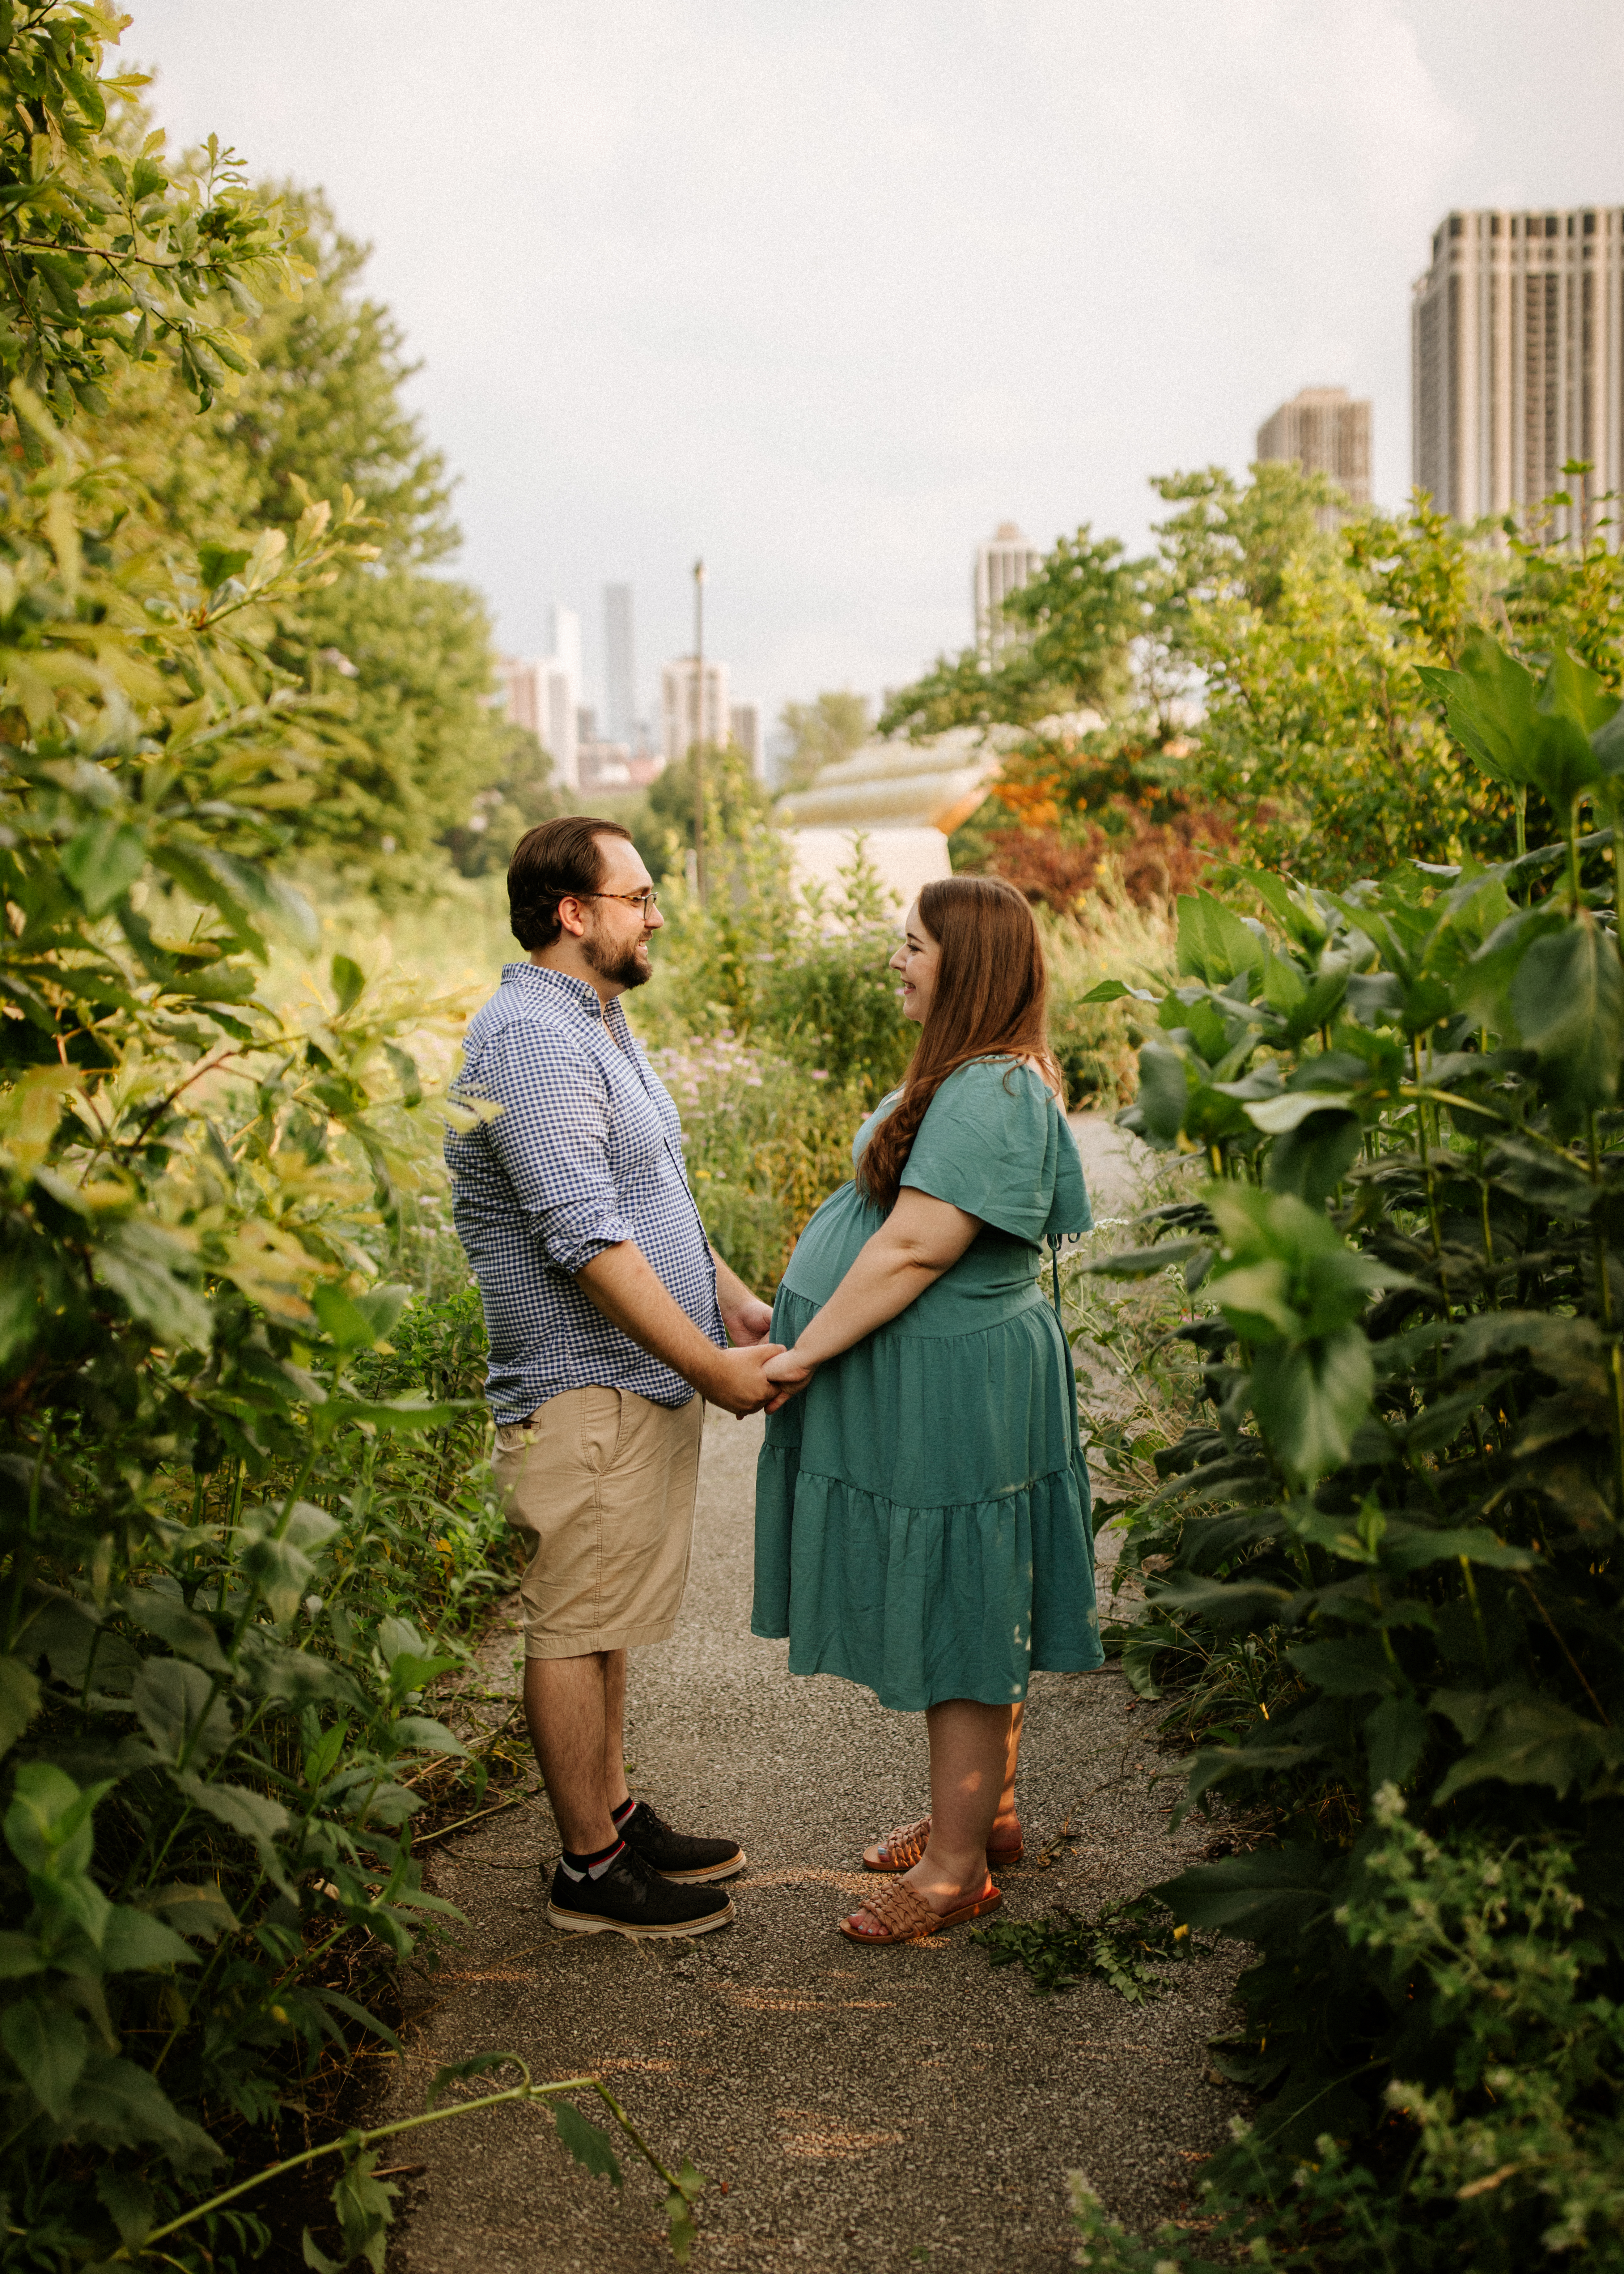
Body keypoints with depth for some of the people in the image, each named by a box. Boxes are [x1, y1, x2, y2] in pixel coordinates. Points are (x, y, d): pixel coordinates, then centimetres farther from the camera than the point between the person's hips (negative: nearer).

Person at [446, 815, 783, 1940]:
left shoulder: (598, 1023, 15)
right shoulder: (532, 1039, -20)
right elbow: (588, 1239, -25)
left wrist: (736, 1302, 13)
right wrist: (714, 1368, -22)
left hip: (647, 1378, 10)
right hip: (585, 1388, -10)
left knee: (607, 1618, 18)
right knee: (576, 1625, 1)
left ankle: (617, 1818, 29)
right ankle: (591, 1868, 11)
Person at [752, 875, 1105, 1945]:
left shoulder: (991, 1096, -22)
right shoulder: (976, 1078, 12)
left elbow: (914, 1251, -26)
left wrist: (804, 1354, -20)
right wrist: (802, 1335, 18)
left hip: (956, 1390, -10)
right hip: (932, 1381, 10)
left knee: (960, 1625, 0)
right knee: (965, 1617, 20)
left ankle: (958, 1868, 11)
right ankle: (985, 1811, 34)